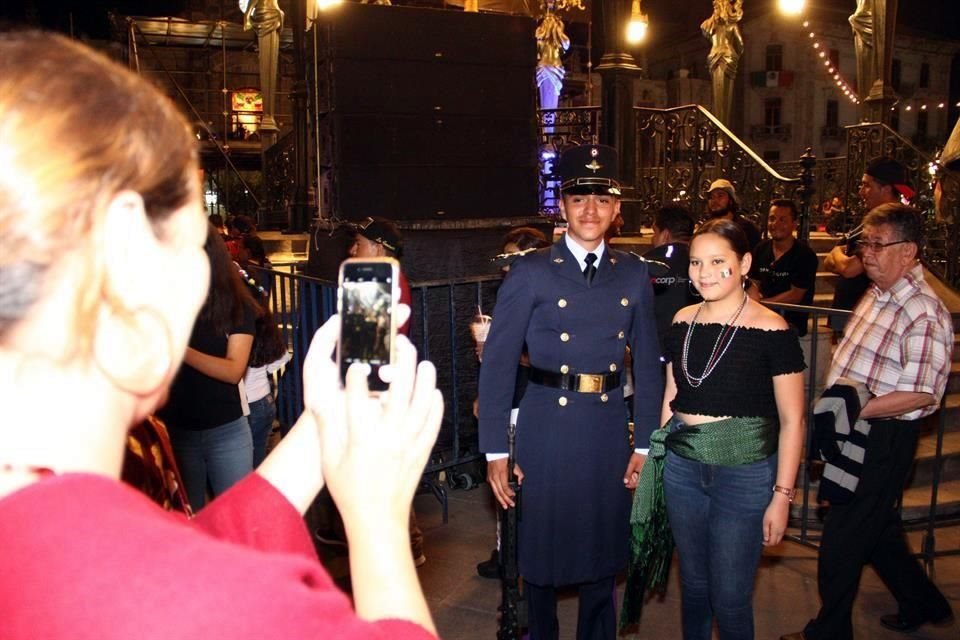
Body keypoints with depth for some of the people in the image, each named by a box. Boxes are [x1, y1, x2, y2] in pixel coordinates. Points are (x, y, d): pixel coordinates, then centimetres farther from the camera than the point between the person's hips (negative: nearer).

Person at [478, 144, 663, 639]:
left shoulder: (633, 274, 4)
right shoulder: (530, 273, -7)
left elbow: (647, 363, 7)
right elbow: (497, 364, -8)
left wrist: (645, 443, 5)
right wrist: (495, 451, -10)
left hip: (609, 433, 3)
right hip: (546, 431, -3)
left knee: (602, 550, 17)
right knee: (541, 550, 12)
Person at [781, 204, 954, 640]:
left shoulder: (923, 312, -21)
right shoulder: (878, 294, 9)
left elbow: (923, 392, -27)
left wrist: (855, 412, -25)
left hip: (883, 439, -9)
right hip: (856, 431, 9)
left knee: (842, 539, 4)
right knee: (877, 529, 24)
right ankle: (923, 604, 44)